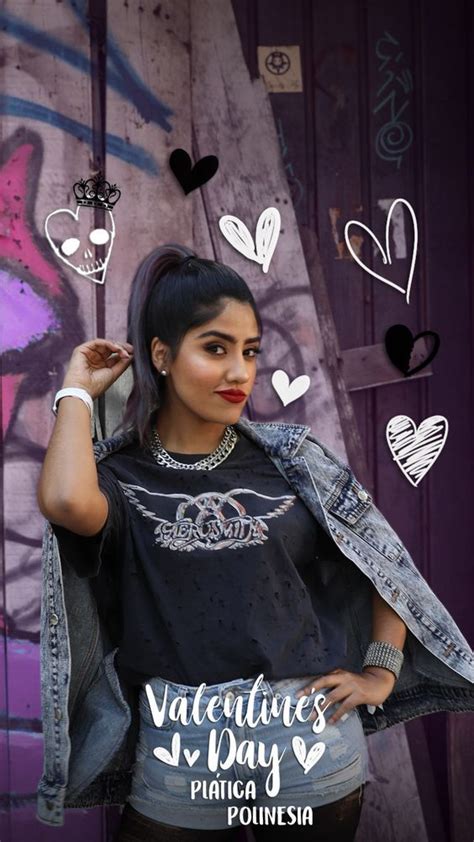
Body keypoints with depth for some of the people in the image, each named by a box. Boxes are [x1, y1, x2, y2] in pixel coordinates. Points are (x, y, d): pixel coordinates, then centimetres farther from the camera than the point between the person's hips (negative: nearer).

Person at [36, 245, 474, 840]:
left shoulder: (288, 456, 0)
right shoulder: (119, 474, -5)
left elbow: (387, 559, 9)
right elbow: (66, 503, -29)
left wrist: (381, 672, 2)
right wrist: (78, 391, -13)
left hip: (312, 734, 2)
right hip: (181, 750, -1)